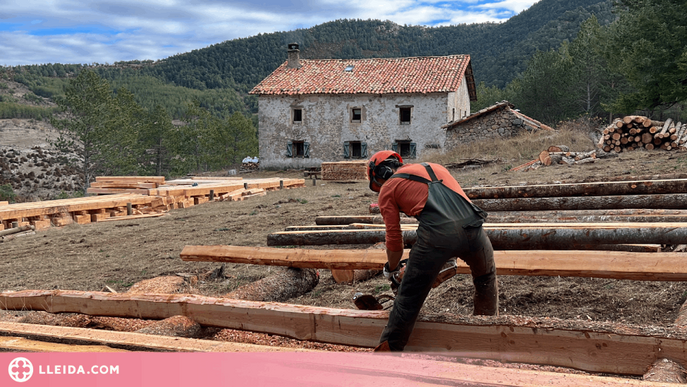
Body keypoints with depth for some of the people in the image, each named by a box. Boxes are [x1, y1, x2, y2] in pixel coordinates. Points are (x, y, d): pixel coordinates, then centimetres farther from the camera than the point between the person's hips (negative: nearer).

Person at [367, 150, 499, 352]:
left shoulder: (387, 188, 19)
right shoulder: (435, 167, 34)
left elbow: (394, 238, 16)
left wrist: (391, 270, 34)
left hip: (437, 235, -5)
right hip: (472, 228, 5)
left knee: (409, 297, 8)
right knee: (486, 278, 32)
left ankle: (388, 350, 14)